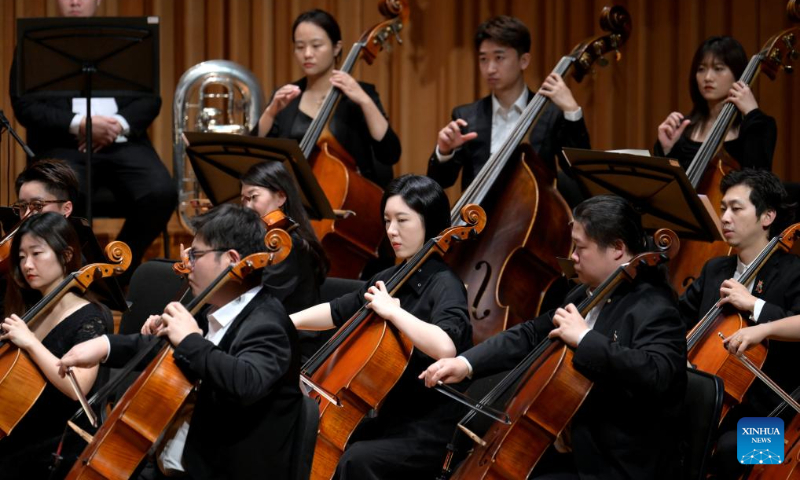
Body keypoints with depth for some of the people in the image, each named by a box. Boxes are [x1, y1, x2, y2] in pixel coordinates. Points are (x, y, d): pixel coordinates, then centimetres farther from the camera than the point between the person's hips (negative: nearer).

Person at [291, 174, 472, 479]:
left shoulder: (444, 286, -14)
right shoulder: (392, 279, 10)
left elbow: (445, 347, -34)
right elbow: (338, 312, 21)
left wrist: (393, 311, -27)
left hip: (432, 431, -8)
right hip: (392, 418, 8)